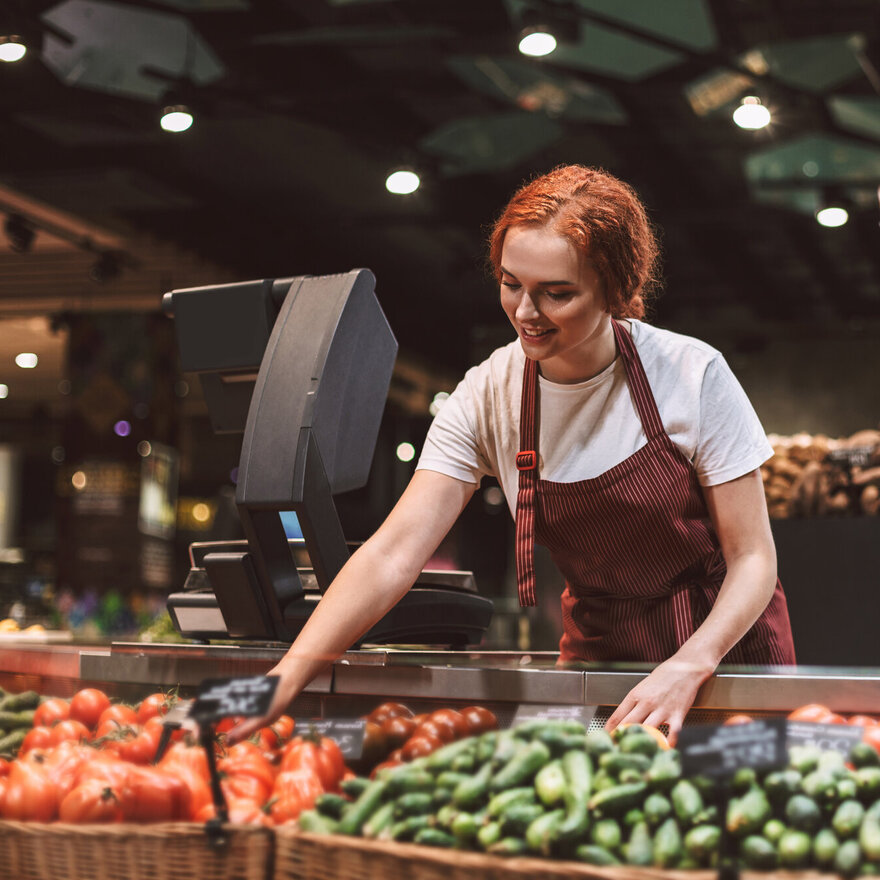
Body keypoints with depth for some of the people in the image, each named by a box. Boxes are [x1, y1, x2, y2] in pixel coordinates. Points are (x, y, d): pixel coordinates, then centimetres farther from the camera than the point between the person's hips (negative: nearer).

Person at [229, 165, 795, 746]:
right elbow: (392, 555, -20)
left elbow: (753, 558, -15)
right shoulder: (488, 397, -13)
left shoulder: (693, 376, -20)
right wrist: (287, 677, -32)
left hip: (725, 642, -2)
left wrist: (688, 668, -33)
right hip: (597, 650, 2)